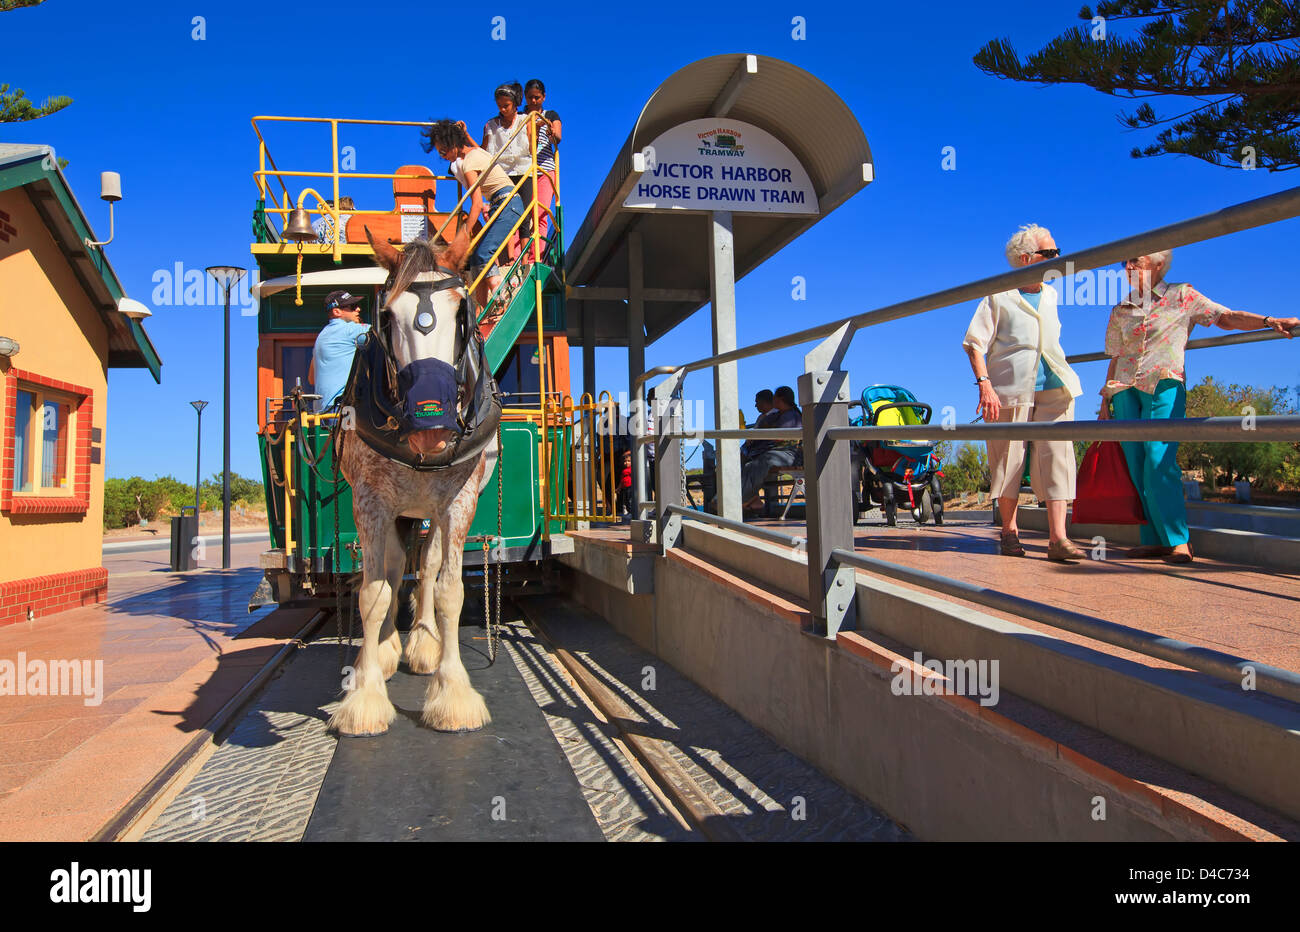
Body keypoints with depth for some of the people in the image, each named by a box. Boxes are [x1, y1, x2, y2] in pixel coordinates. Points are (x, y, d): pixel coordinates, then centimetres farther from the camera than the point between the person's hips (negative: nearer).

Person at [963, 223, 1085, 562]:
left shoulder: (1050, 296, 19)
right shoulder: (999, 296, 1)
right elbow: (975, 343, -5)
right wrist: (985, 385, -17)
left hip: (1054, 389, 5)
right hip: (1011, 388, -5)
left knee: (1057, 456, -6)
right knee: (1008, 459, -1)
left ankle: (1058, 537, -9)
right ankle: (1009, 532, 13)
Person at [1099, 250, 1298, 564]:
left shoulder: (1181, 296, 9)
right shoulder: (1119, 312, 19)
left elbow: (1227, 318, 4)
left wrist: (1269, 321, -12)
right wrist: (1105, 401, 15)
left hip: (1164, 385, -4)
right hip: (1126, 389, 4)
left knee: (1158, 459, -19)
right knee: (1136, 465, -5)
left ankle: (1178, 539, -15)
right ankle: (1153, 539, -2)